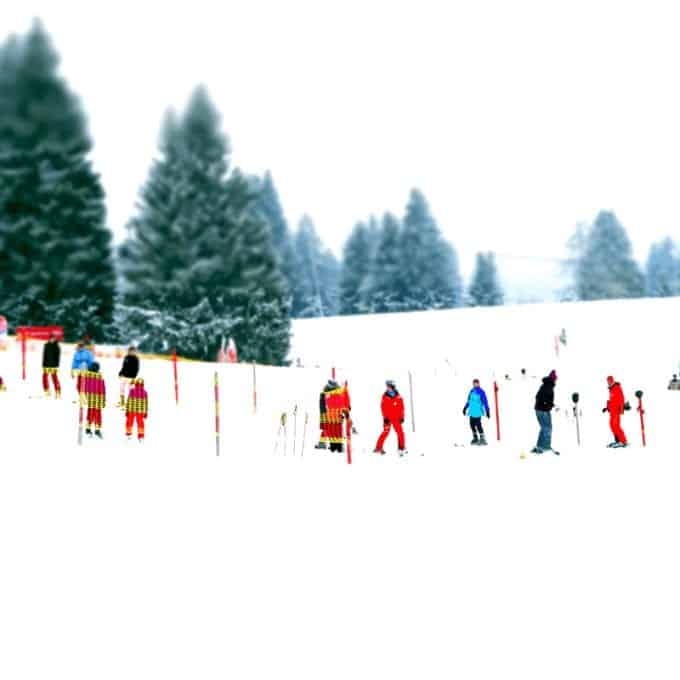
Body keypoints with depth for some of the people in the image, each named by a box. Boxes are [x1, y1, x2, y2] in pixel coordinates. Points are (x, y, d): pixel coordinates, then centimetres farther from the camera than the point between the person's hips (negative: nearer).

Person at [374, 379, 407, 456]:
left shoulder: (398, 397, 2)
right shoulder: (385, 397, -5)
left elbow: (401, 407, 6)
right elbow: (383, 408, -5)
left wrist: (401, 417, 3)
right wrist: (385, 418, -10)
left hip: (396, 418, 3)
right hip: (388, 418, -3)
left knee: (400, 432, -2)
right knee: (386, 432, -3)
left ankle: (402, 448, 8)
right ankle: (378, 448, 7)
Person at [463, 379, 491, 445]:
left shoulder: (481, 392, -9)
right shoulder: (472, 391, 12)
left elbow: (485, 402, -9)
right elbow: (469, 401, 23)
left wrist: (487, 411, -11)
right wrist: (465, 408, 27)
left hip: (478, 412, -7)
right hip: (472, 412, 7)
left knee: (478, 425, -12)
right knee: (472, 425, 8)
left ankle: (482, 439, -5)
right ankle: (475, 438, 23)